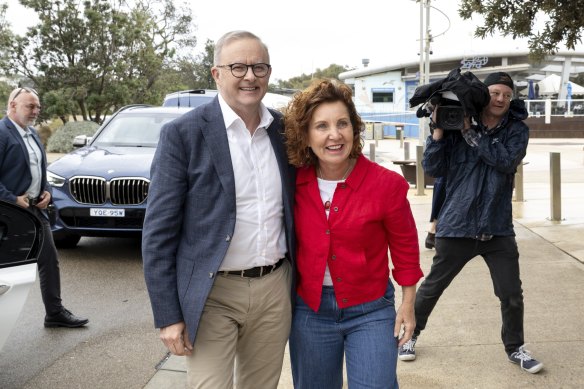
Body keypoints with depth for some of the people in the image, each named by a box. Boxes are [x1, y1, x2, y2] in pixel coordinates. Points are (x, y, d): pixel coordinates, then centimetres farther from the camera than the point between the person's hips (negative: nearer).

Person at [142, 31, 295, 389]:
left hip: (275, 289, 4)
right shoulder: (183, 133, -9)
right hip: (213, 293, -4)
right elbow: (158, 231, -9)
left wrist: (297, 280, 10)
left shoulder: (285, 129, 4)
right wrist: (168, 315, -11)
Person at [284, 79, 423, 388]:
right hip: (309, 310, 3)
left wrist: (407, 306, 0)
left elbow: (405, 248, -3)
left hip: (371, 311, -3)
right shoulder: (295, 183, -6)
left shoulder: (386, 183, -15)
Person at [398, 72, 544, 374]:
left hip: (498, 228, 1)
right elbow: (433, 169, -6)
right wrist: (438, 131, -17)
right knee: (432, 287, 11)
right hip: (457, 225, -1)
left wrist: (471, 133, -18)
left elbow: (507, 161, -18)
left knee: (512, 294, 8)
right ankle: (410, 334, 33)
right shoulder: (457, 127, -4)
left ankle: (515, 348, 30)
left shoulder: (516, 130, 0)